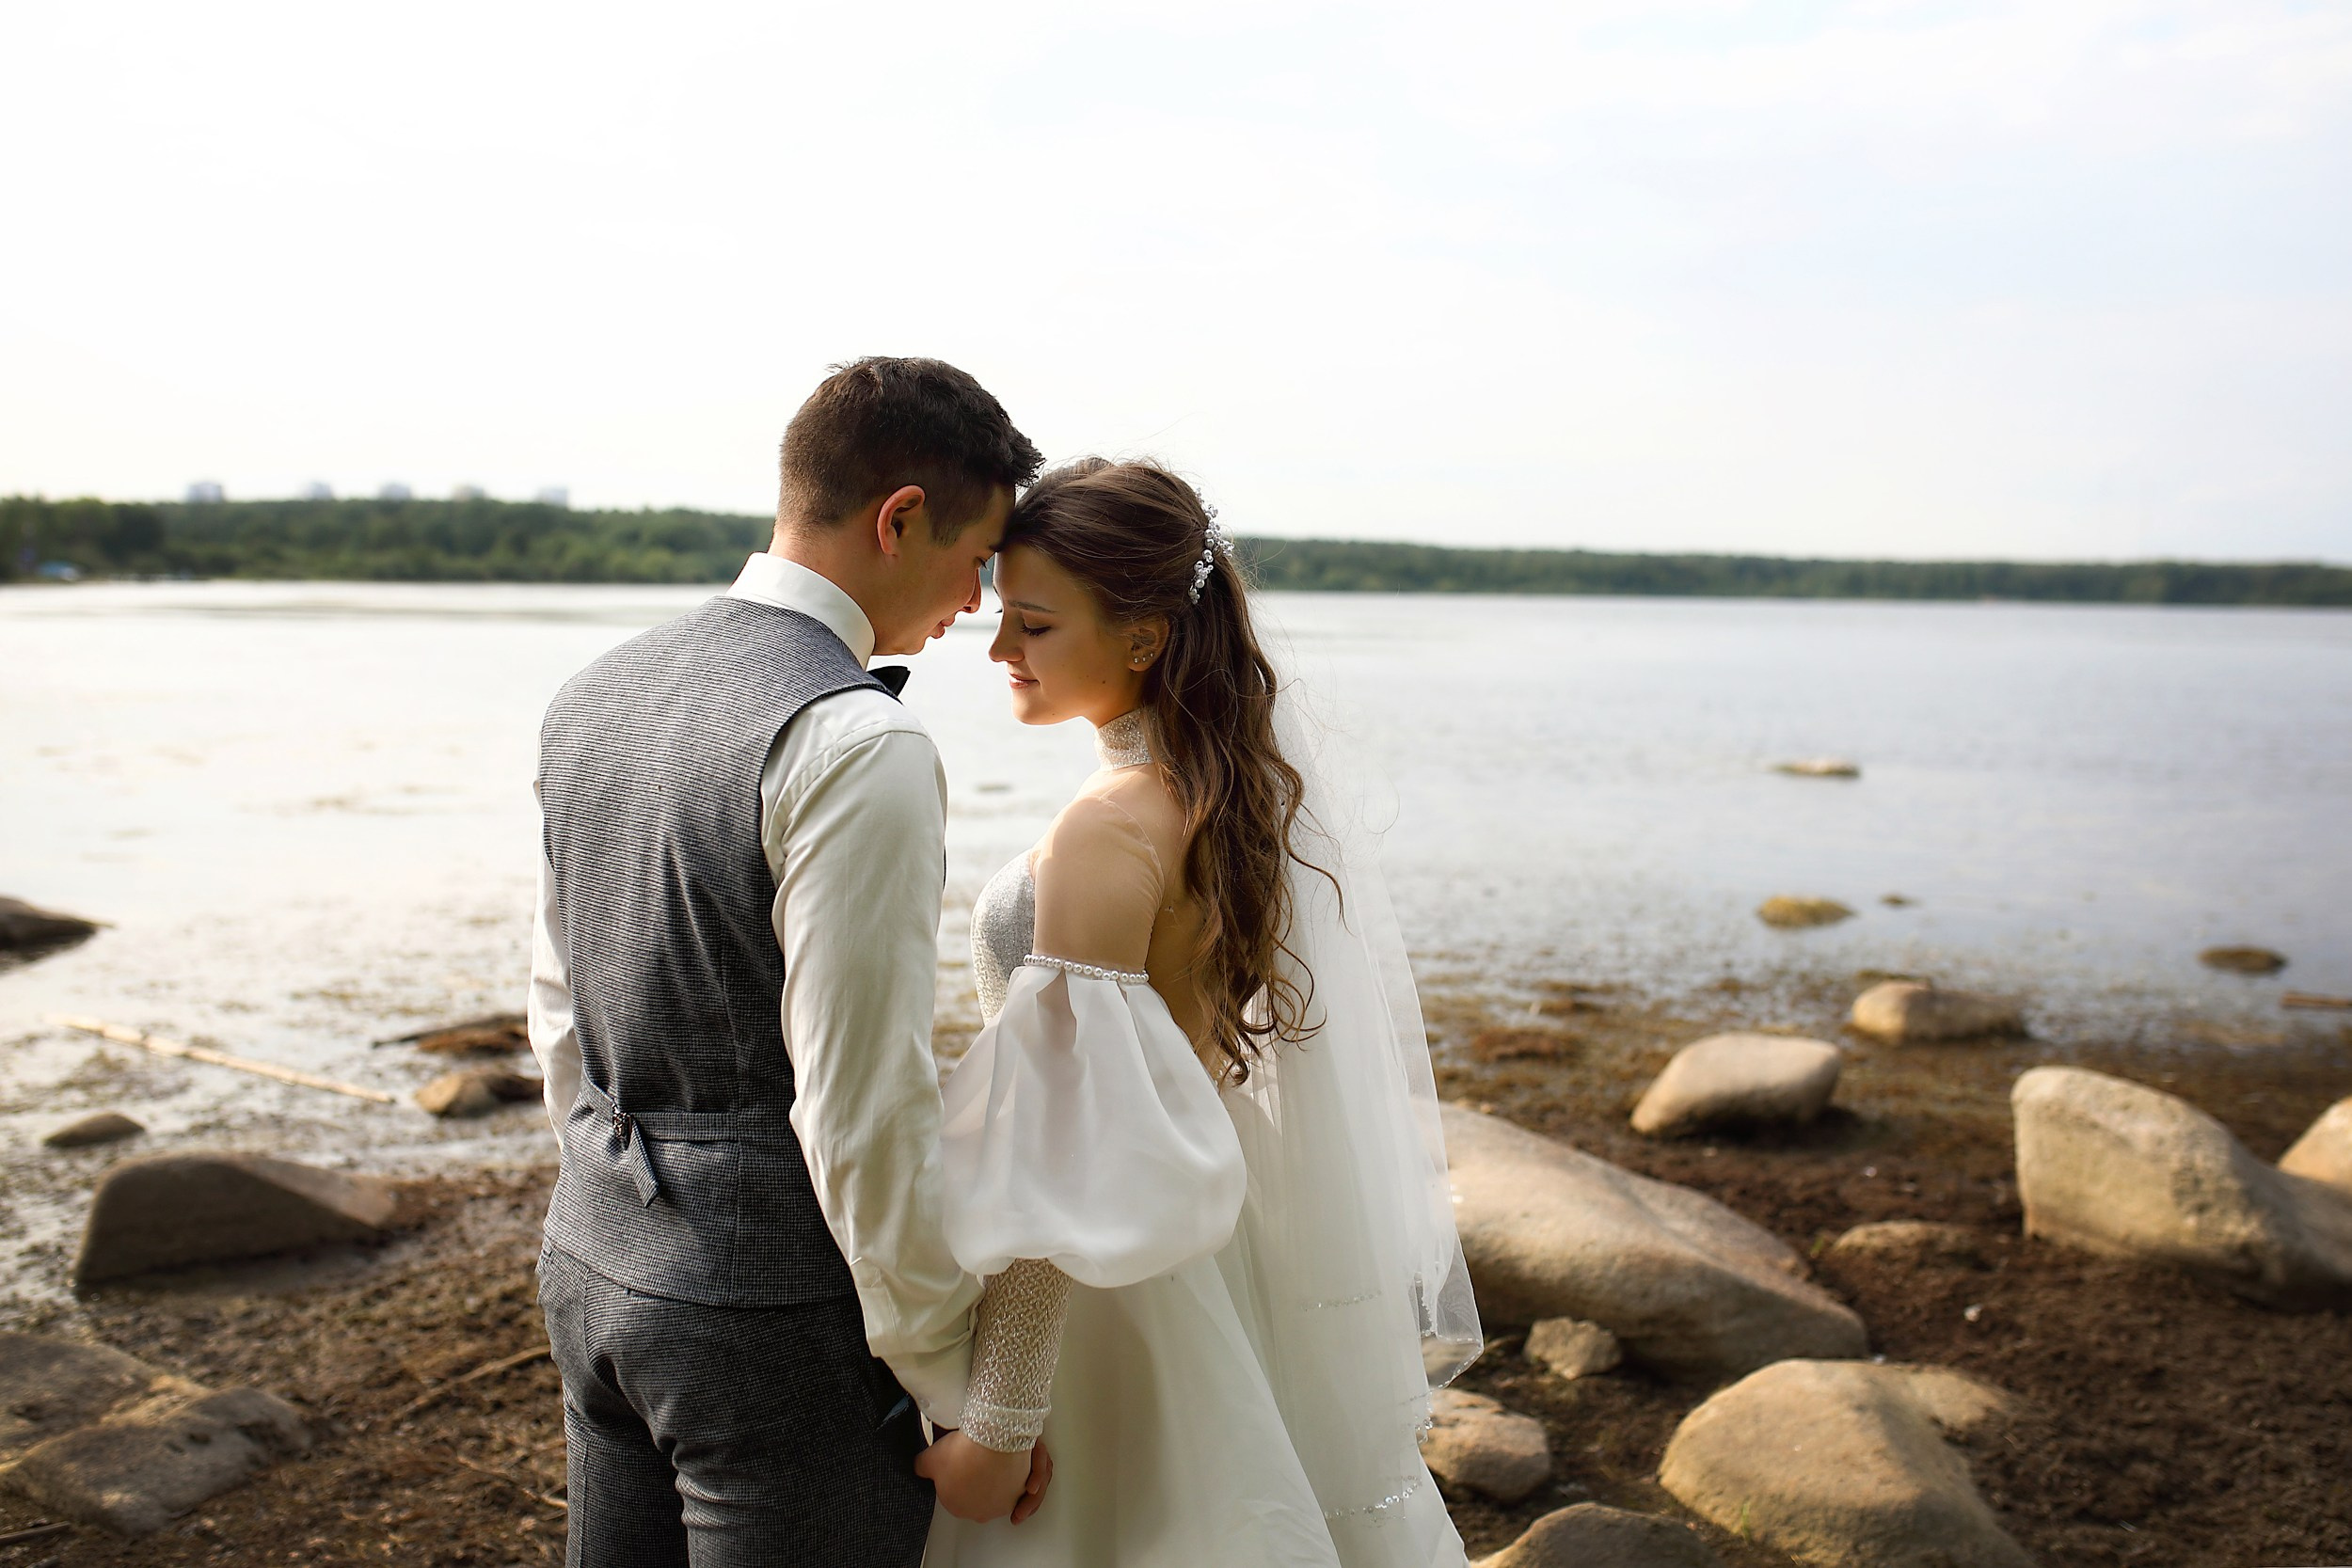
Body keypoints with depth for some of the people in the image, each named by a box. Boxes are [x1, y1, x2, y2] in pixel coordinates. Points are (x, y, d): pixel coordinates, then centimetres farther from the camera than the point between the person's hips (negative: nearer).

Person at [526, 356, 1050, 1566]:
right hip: (777, 1312, -8)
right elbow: (858, 1105, -21)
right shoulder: (858, 745, -21)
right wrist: (959, 1392, -11)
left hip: (592, 1272, 8)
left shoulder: (589, 699, 6)